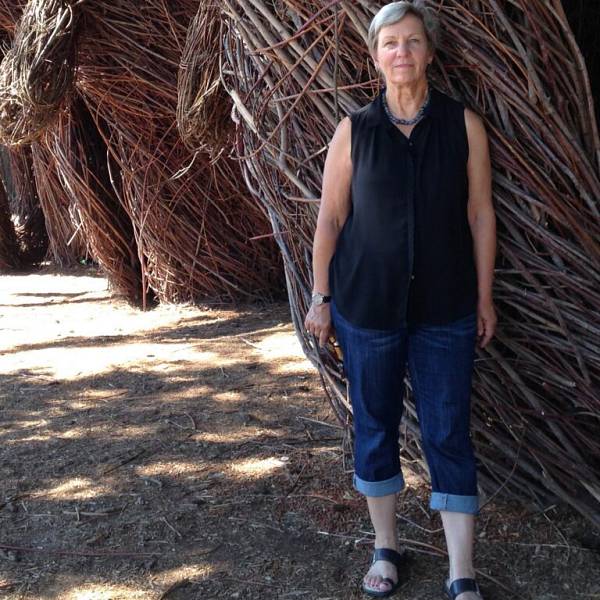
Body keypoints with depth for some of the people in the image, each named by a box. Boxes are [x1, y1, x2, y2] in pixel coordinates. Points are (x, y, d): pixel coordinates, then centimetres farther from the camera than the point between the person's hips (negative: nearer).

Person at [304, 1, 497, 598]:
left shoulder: (463, 125, -1)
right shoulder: (354, 130, -1)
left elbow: (480, 214, 2)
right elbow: (330, 217, 2)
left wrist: (484, 297, 3)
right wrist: (320, 296, 2)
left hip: (444, 308, 0)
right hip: (366, 303, 1)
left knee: (448, 434, 2)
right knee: (374, 426, 11)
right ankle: (385, 547, 29)